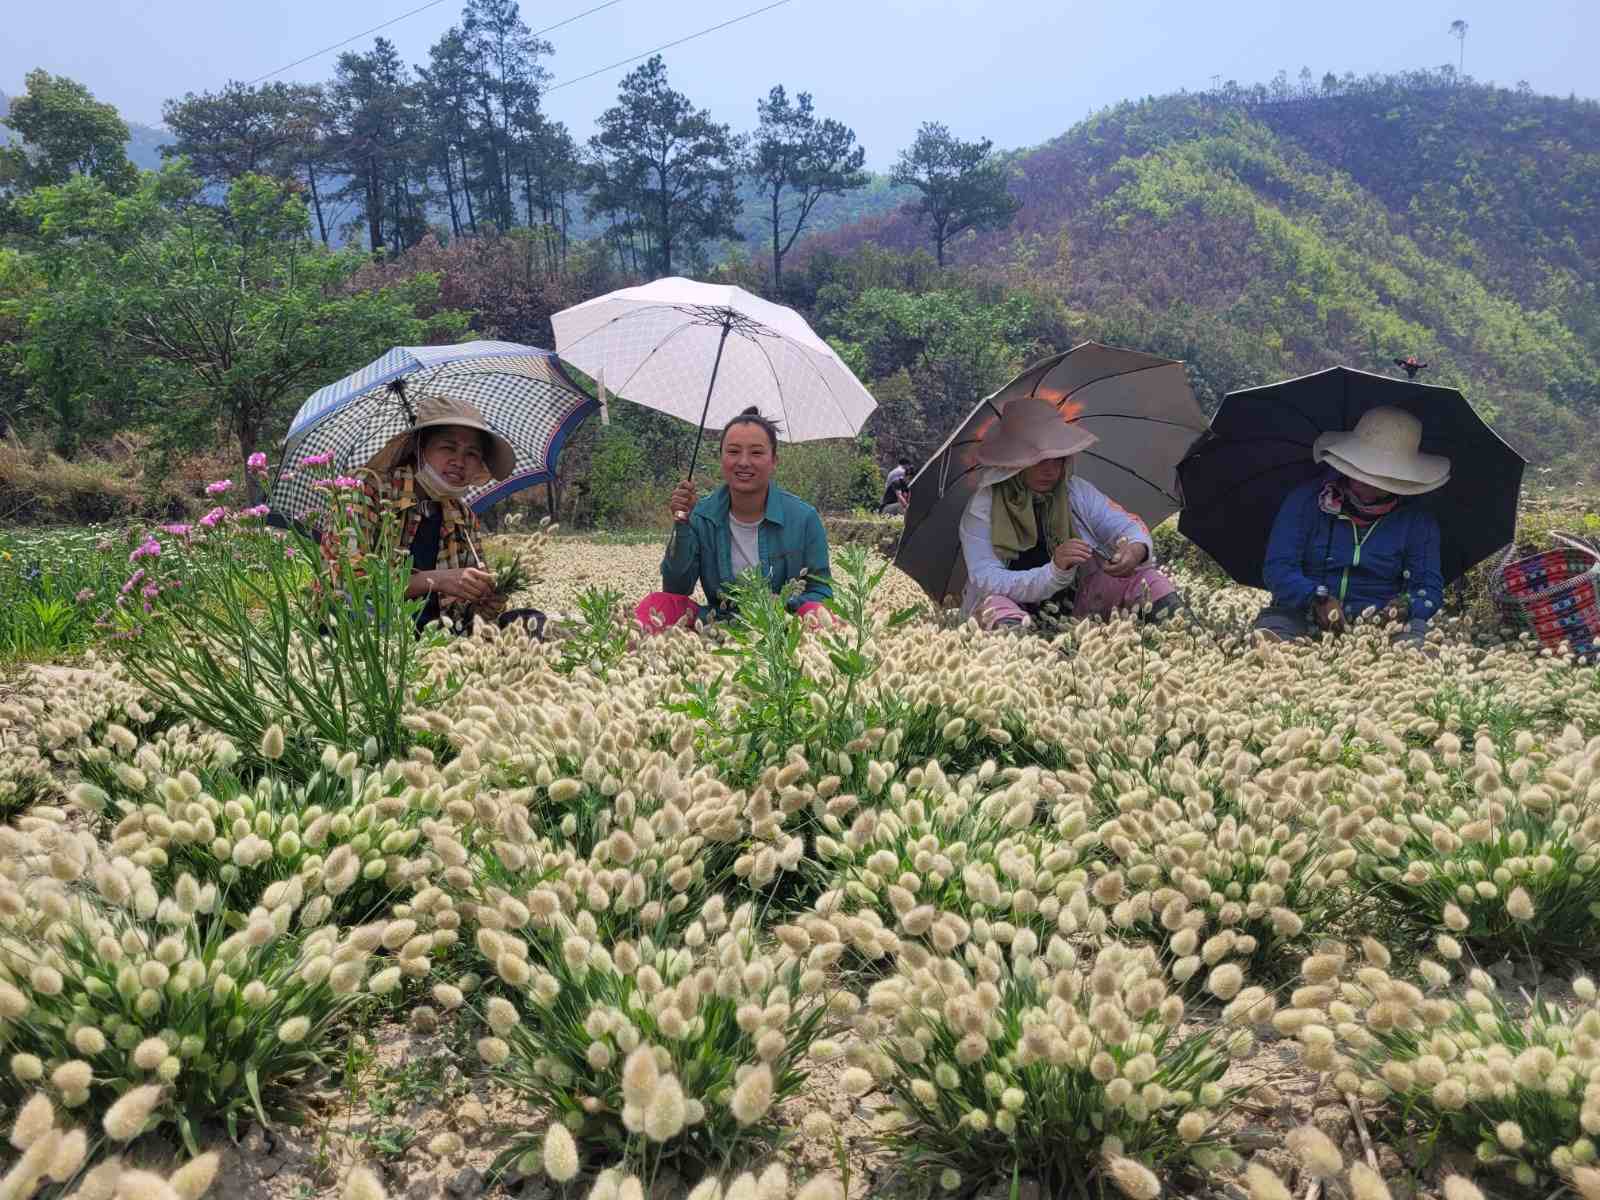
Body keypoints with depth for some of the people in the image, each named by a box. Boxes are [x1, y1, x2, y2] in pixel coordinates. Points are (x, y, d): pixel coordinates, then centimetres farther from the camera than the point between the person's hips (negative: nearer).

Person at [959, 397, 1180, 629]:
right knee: (996, 606, -38)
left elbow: (1127, 526, 0)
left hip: (1075, 602, 4)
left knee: (1142, 577, -16)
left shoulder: (1078, 491, 2)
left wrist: (1138, 549, -27)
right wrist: (1054, 571, -38)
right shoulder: (980, 511, -13)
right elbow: (987, 581, -23)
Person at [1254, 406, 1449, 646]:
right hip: (1303, 613, -2)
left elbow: (1429, 588, 8)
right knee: (1267, 638, -36)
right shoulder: (1305, 500, 3)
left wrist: (1407, 606, -18)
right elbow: (1278, 568, -5)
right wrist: (1317, 599, -24)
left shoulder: (1418, 521, 9)